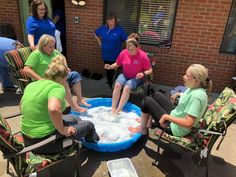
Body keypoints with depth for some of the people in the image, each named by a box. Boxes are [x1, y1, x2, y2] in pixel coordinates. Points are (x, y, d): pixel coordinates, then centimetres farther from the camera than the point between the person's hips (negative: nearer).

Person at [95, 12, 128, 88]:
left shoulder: (120, 29, -13)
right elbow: (96, 33, 18)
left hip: (116, 56, -4)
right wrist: (100, 42, 11)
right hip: (106, 55, 5)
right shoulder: (103, 28, -1)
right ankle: (110, 85, 37)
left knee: (115, 73, 0)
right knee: (108, 71, 18)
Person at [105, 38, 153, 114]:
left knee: (127, 87, -32)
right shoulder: (123, 53, -6)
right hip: (124, 75, 3)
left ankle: (118, 110, -25)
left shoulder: (142, 55, -15)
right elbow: (117, 64, 10)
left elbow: (150, 70, -8)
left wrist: (143, 74, -29)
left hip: (136, 78, -3)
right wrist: (110, 67, -10)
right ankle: (113, 109, -22)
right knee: (117, 85, -27)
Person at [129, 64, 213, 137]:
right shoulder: (195, 87, -5)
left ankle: (142, 129, 16)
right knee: (156, 95, 17)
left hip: (175, 128, -9)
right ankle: (145, 121, 31)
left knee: (147, 100, -5)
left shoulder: (197, 96, -31)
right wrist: (179, 94, 8)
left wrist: (166, 116, -27)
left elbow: (189, 124, -35)